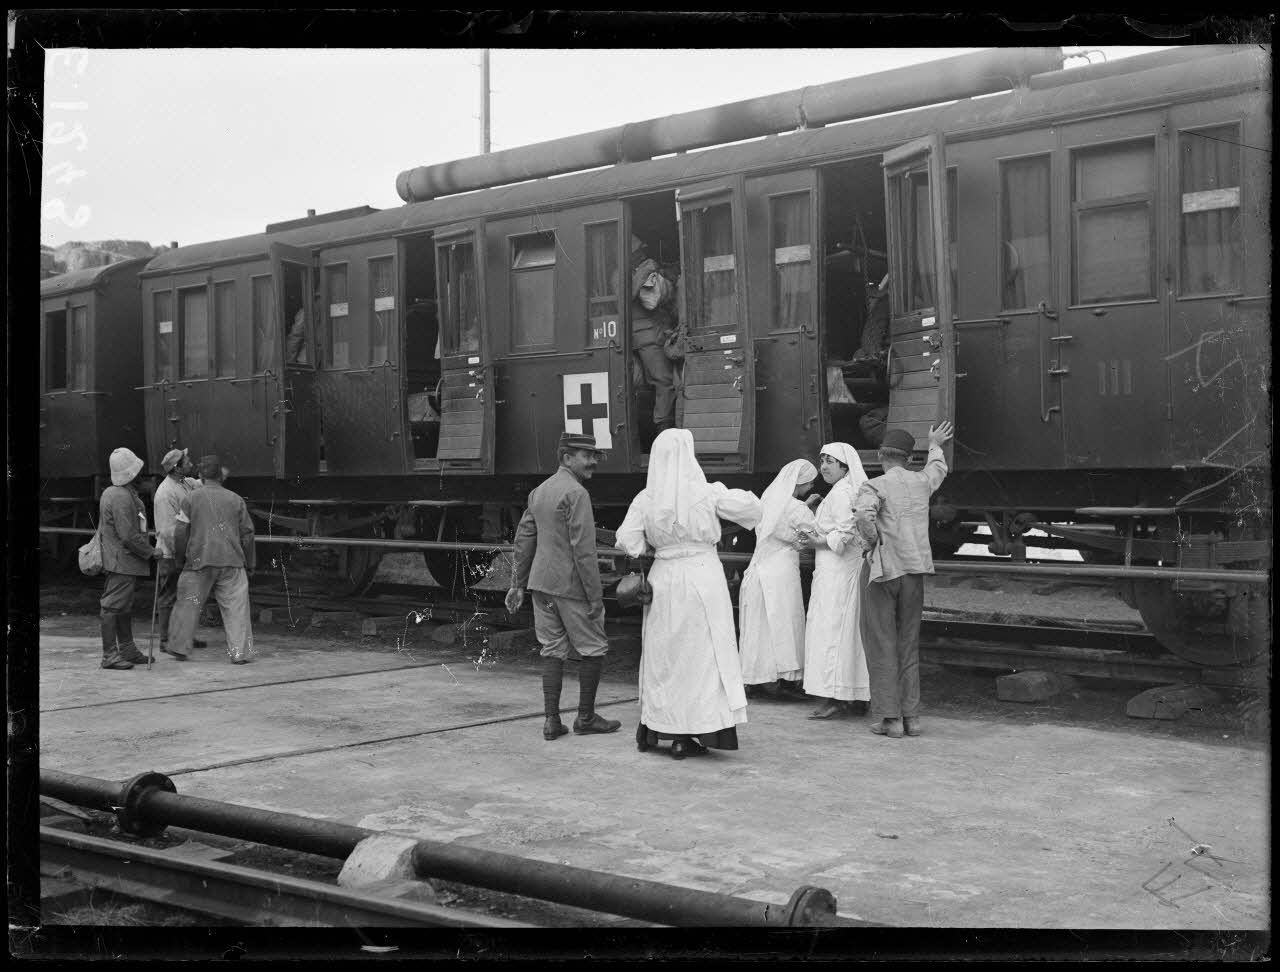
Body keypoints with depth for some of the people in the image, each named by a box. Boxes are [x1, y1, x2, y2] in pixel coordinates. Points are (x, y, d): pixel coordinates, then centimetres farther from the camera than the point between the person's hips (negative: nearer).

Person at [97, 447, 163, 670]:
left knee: (124, 605, 17)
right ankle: (110, 655, -6)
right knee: (113, 606, -8)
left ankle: (127, 649, 26)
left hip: (123, 561, 11)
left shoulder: (111, 493, 14)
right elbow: (129, 536, -23)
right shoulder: (122, 497, -20)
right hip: (123, 561, -11)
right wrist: (151, 551, -11)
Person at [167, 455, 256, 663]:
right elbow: (247, 534, 7)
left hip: (199, 561, 0)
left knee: (189, 603, 11)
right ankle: (240, 652, -1)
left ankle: (179, 648, 18)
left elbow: (180, 532, 0)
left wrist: (179, 560, 11)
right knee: (235, 607, 2)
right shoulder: (236, 500, 6)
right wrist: (249, 564, 15)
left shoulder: (191, 498, 1)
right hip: (232, 562, 0)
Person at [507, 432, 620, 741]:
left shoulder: (539, 491, 11)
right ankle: (585, 717, 12)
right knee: (593, 649, 6)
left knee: (553, 651, 11)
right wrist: (595, 595, -16)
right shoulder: (576, 493, -15)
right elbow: (583, 549, -19)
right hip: (571, 587, -8)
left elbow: (524, 538, 14)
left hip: (541, 583, 8)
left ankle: (551, 720, 9)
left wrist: (518, 584, 19)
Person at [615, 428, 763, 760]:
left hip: (663, 579, 3)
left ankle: (650, 729, 25)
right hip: (702, 577, -3)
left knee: (661, 652, 16)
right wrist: (740, 495, 16)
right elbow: (754, 509, -4)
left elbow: (627, 542, -6)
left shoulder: (646, 500, -3)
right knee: (699, 653, 4)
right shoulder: (708, 493, -9)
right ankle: (684, 737, 5)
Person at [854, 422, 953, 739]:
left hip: (884, 570, -5)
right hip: (916, 570, 5)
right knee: (908, 646, 12)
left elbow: (863, 513, -29)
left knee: (882, 646, 1)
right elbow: (938, 469, 32)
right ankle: (911, 715, 13)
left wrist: (874, 541, -12)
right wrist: (935, 445, 51)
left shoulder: (875, 486, -8)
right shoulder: (921, 481, 8)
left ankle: (889, 718, -1)